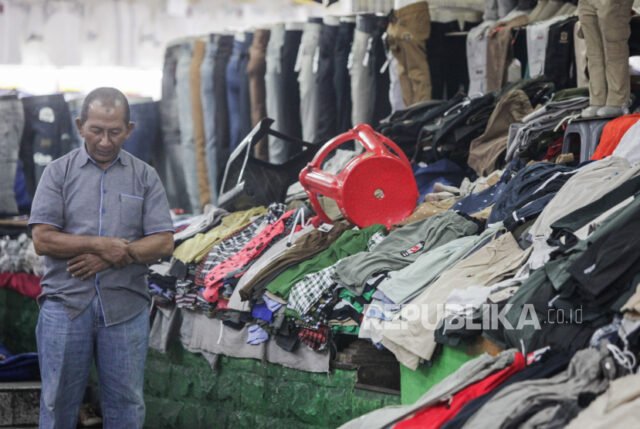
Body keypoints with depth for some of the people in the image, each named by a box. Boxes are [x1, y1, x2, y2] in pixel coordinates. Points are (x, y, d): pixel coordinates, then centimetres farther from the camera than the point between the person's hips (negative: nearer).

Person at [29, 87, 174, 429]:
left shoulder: (145, 177, 6)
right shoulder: (58, 173, 3)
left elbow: (163, 244, -1)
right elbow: (43, 240, -5)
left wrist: (109, 258, -12)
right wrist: (102, 244, -13)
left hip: (126, 306, 1)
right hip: (65, 303, -1)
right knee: (59, 400, 6)